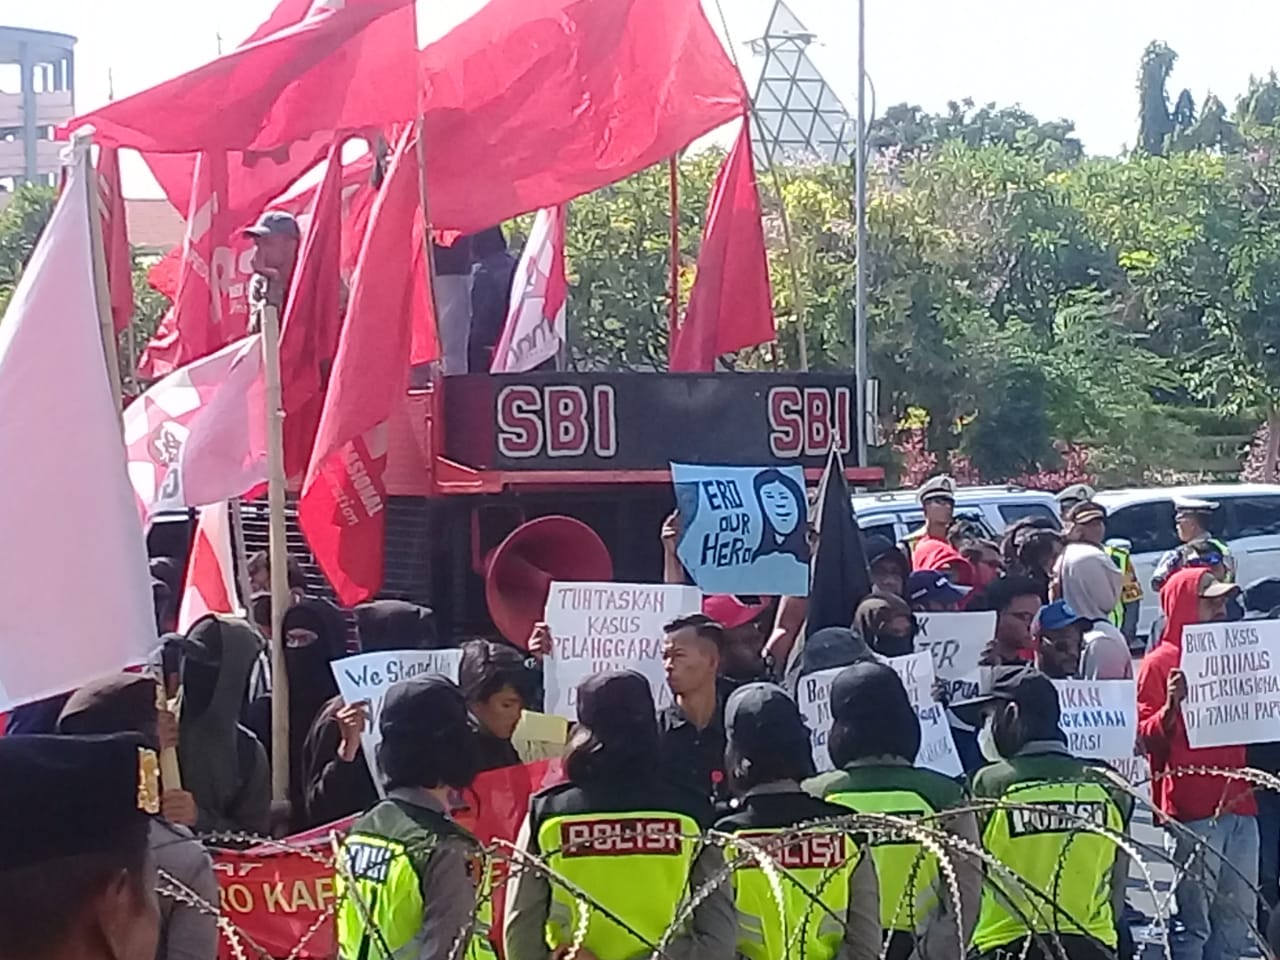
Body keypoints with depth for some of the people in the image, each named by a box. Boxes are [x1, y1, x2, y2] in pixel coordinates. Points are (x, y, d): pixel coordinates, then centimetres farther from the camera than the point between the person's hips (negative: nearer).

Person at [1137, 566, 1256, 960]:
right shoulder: (1160, 664, -3)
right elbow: (1144, 738, -8)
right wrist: (1171, 708, -24)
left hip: (1237, 801, 7)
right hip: (1193, 808, -7)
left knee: (1236, 914, 10)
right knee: (1193, 917, -6)